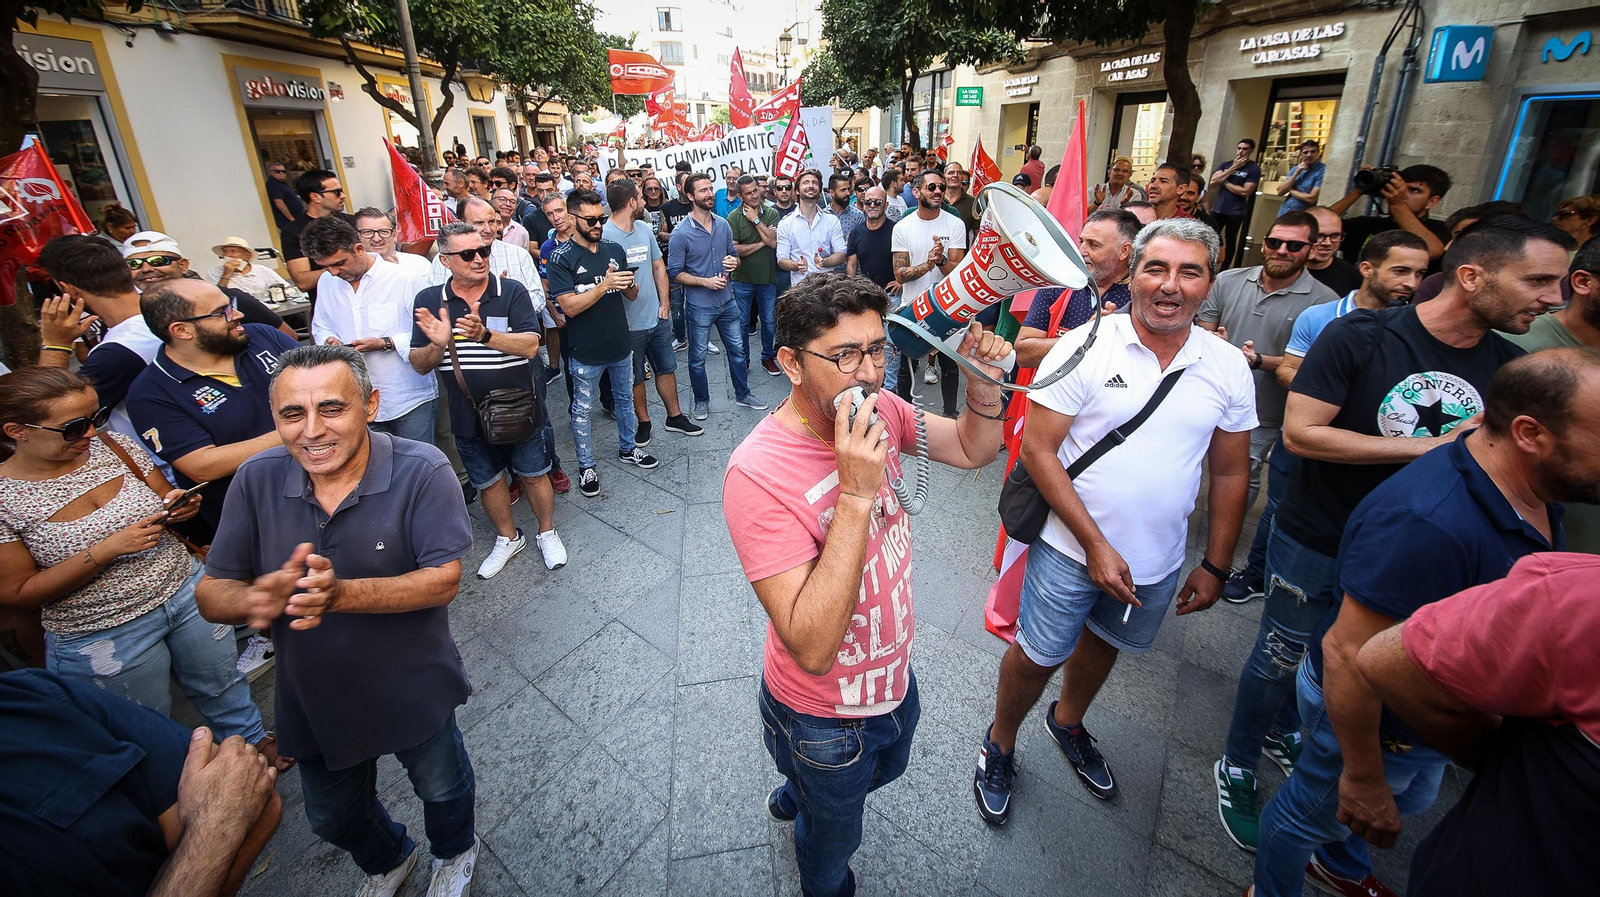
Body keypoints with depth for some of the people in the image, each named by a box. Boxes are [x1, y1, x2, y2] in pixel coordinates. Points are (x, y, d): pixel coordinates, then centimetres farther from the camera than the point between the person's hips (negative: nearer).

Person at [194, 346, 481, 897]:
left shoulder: (421, 471, -26)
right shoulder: (257, 481, -14)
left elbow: (443, 579, -28)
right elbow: (211, 595, -10)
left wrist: (343, 594, -42)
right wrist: (254, 598, -33)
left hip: (414, 691, -4)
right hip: (313, 700, 4)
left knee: (442, 787, 24)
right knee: (333, 818, 29)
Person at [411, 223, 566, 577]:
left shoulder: (512, 292, -9)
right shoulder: (428, 301, -3)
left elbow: (530, 346, -20)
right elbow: (419, 365, -2)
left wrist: (484, 334, -35)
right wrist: (438, 344, -24)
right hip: (469, 416, 3)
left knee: (533, 475, 13)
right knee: (488, 481, 18)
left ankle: (547, 533, 36)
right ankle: (508, 538, 41)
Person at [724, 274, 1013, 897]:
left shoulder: (880, 411, -14)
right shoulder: (759, 473, -35)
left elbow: (973, 450, 1)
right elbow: (813, 648, -37)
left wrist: (984, 381, -19)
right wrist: (856, 495, -42)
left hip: (896, 676, 7)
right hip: (828, 718, -7)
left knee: (886, 771, 38)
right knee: (833, 845, 25)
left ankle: (793, 796, 68)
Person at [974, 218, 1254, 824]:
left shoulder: (1229, 368, -4)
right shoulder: (1086, 347, -16)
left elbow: (1231, 473, 5)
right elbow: (1038, 448, -18)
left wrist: (1215, 566, 6)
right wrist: (1096, 545, -19)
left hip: (1160, 562, 5)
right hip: (1071, 548, -4)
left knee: (1105, 642, 25)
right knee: (1039, 654, 8)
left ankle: (1068, 723, 54)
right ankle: (999, 745, 37)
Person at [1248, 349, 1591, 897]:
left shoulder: (1533, 493, -7)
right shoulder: (1428, 523, -40)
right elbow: (1347, 653, -36)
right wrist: (1362, 777, -25)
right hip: (1379, 723, -10)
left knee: (1408, 802, 34)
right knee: (1310, 812, 17)